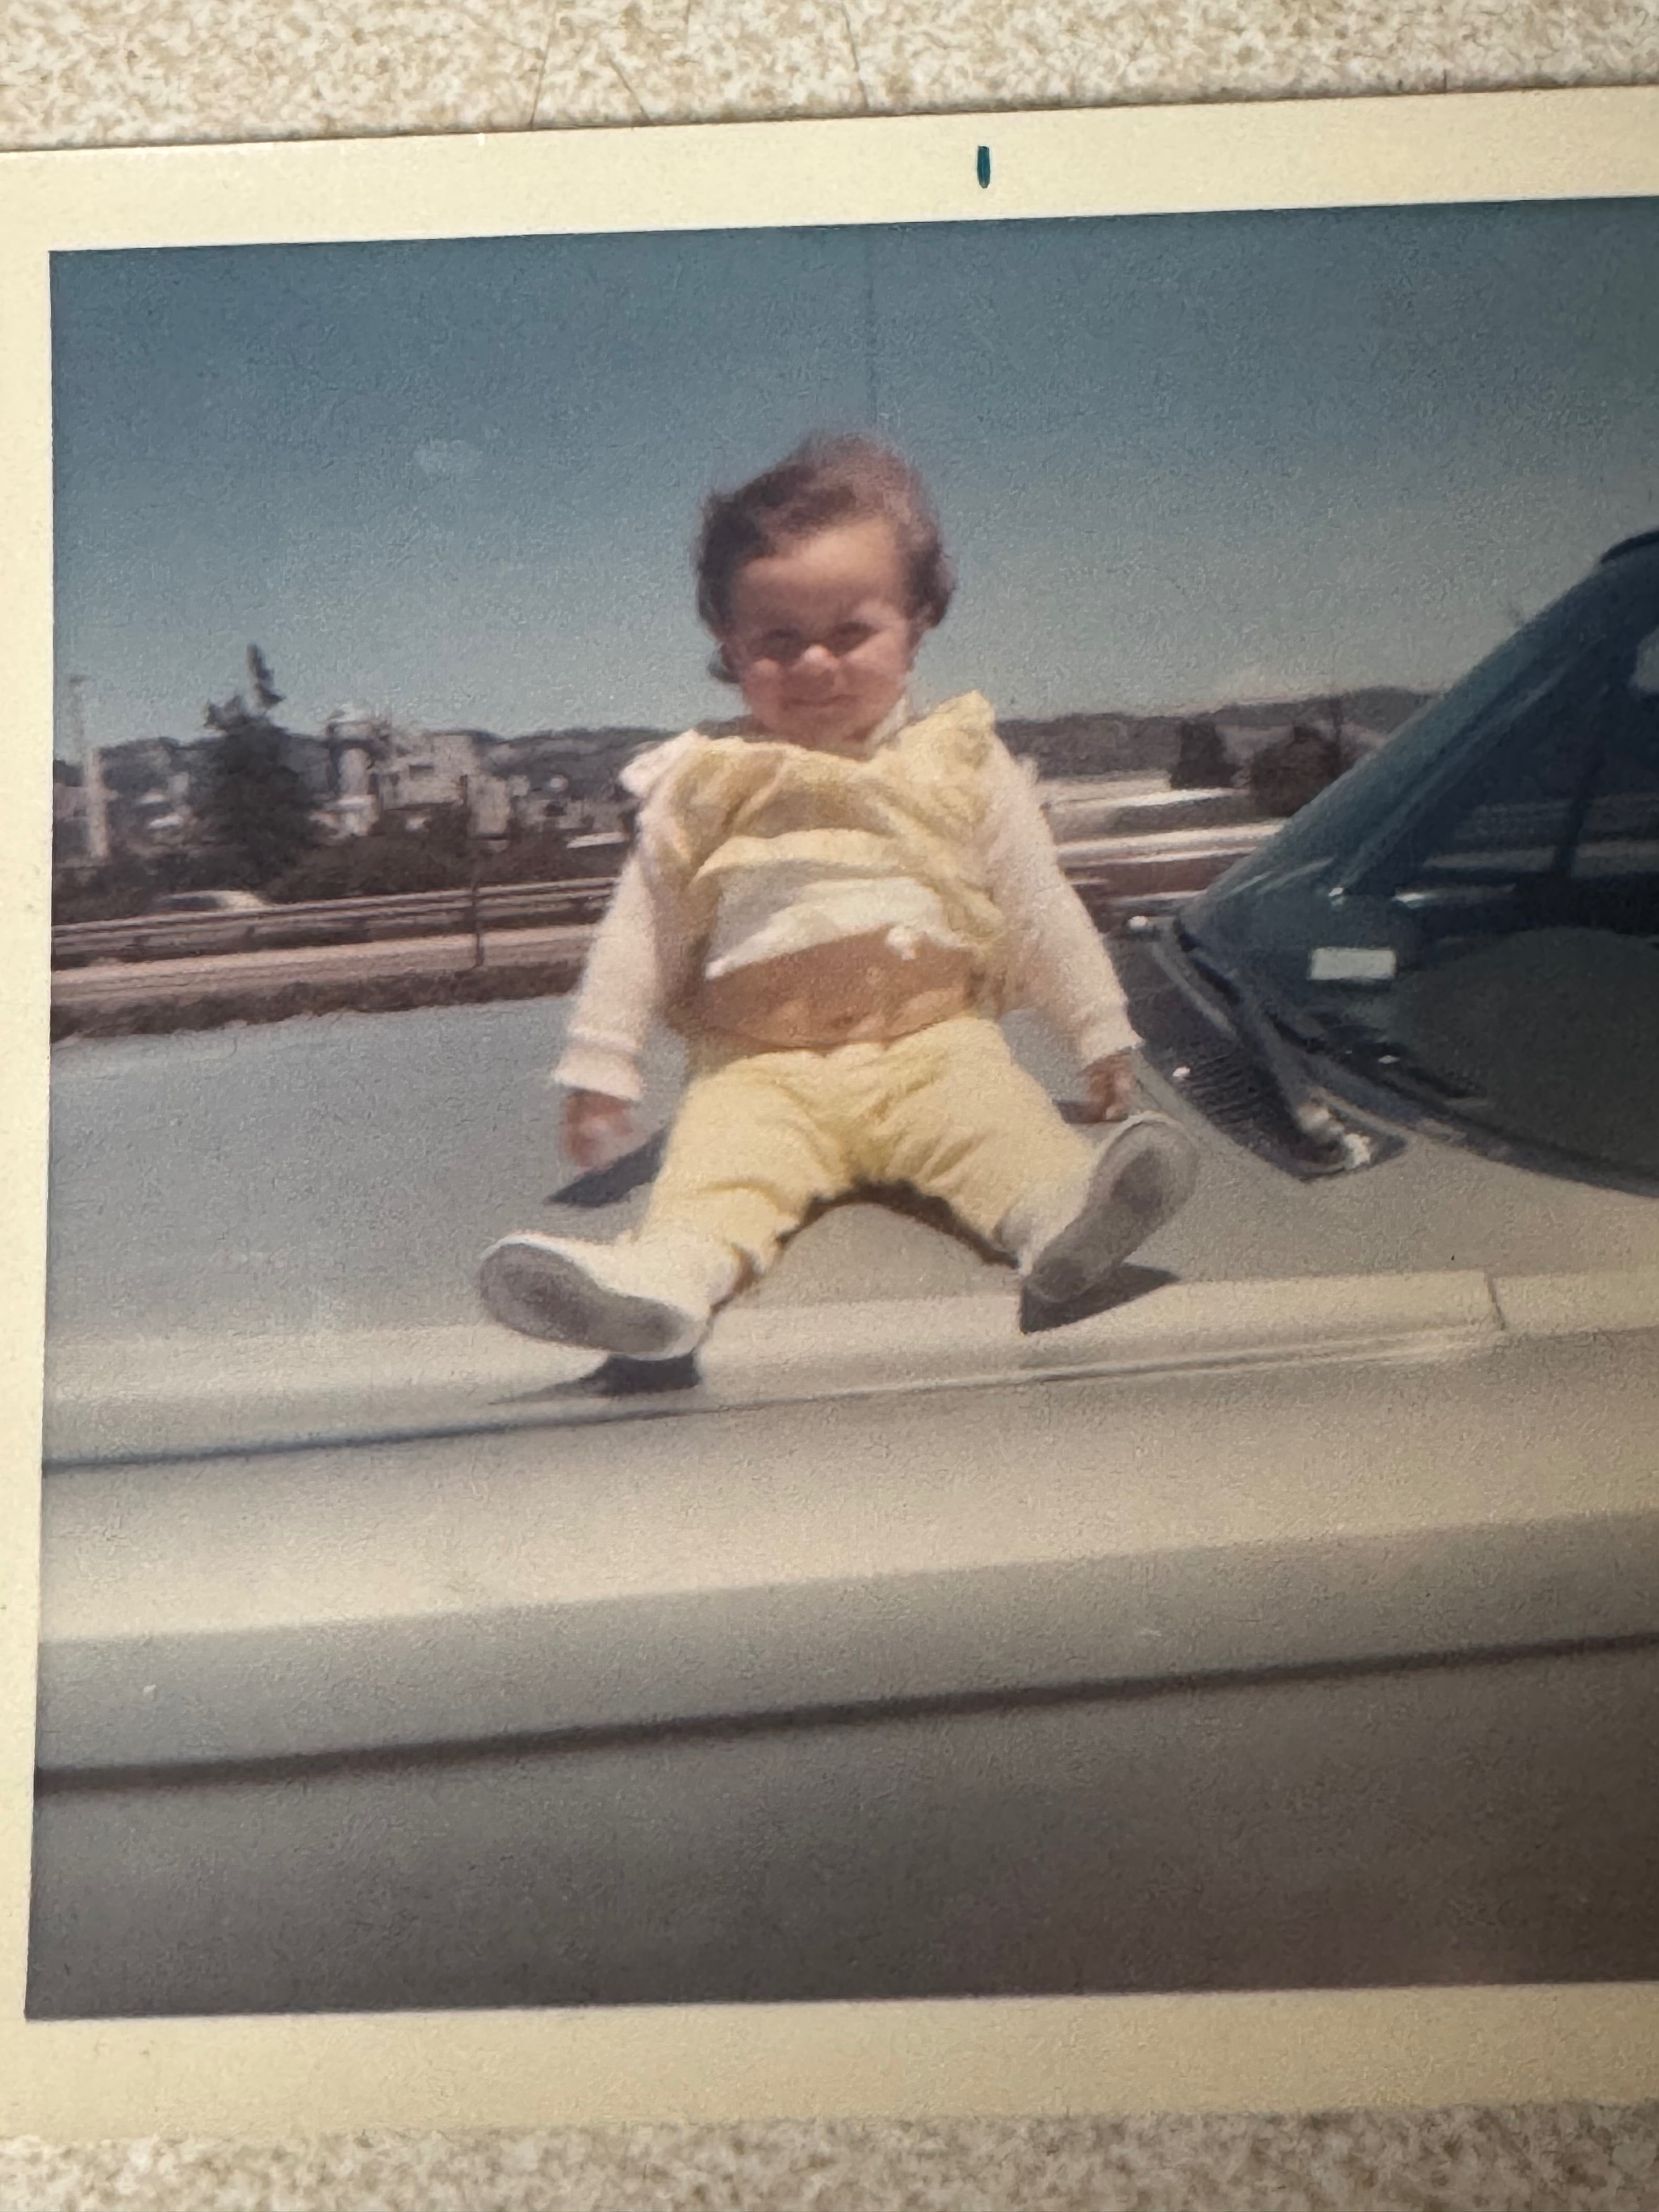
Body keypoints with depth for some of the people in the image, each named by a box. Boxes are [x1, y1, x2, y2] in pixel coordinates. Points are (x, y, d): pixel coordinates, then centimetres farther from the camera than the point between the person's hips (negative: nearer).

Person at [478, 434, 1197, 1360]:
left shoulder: (963, 764, 12)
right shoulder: (705, 786, 10)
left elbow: (1041, 911, 17)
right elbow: (641, 933, 14)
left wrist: (1104, 1038, 16)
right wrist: (599, 1071, 10)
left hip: (933, 1045, 1)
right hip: (763, 1066, 0)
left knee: (998, 1108, -31)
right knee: (720, 1145, -30)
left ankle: (1058, 1213, -57)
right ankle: (672, 1271, -56)